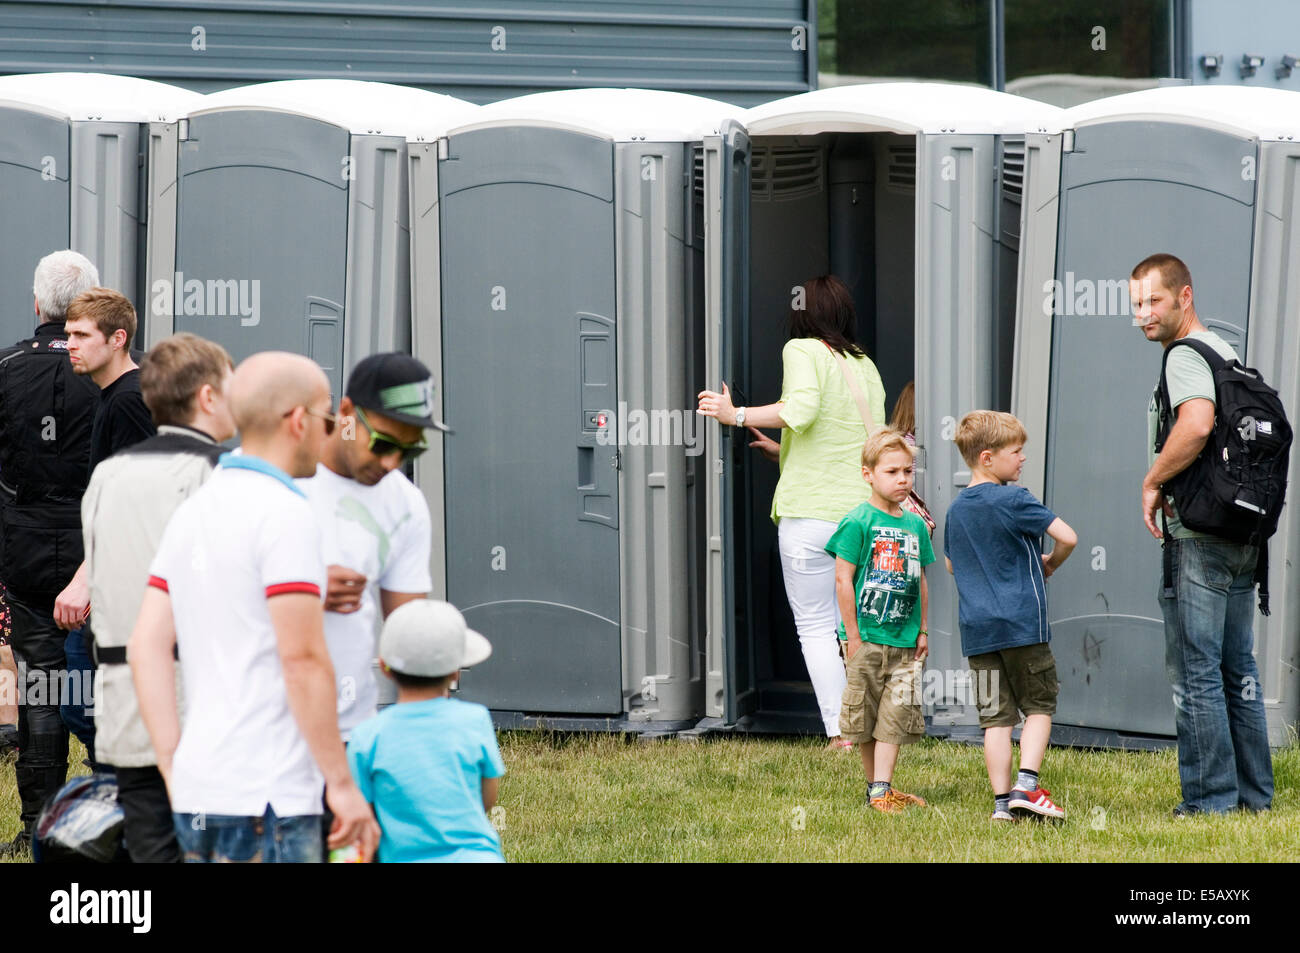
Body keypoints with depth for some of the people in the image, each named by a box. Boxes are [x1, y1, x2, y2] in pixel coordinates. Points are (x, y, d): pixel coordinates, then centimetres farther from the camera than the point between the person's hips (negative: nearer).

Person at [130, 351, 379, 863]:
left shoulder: (191, 513, 14)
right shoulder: (285, 514, -11)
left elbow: (146, 645, 13)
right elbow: (303, 658, -17)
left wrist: (174, 767, 13)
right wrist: (343, 785, -12)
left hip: (197, 791, 9)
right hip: (266, 800, -9)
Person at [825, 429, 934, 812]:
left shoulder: (916, 525, 10)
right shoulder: (858, 522, -8)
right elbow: (843, 580, -10)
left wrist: (922, 630, 13)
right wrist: (853, 635, -11)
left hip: (904, 639, 5)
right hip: (866, 638, -5)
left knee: (896, 715, -2)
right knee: (865, 715, 3)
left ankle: (882, 788, -1)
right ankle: (875, 786, 13)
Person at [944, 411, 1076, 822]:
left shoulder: (956, 509, 12)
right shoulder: (1013, 500, -10)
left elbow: (952, 564, 26)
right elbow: (1066, 537, -14)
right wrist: (1051, 564, 6)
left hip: (977, 629, 6)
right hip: (1022, 622, -6)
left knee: (996, 716, 5)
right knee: (1039, 706, 6)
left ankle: (1003, 800, 2)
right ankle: (1027, 785, -7)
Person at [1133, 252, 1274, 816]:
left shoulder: (1185, 356, -12)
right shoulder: (1226, 352, 17)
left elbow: (1196, 424, -31)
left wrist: (1152, 482, -16)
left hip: (1199, 537, -9)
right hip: (1243, 534, 9)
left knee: (1194, 670, -5)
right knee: (1237, 668, 13)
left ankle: (1211, 798, -6)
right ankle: (1254, 794, 16)